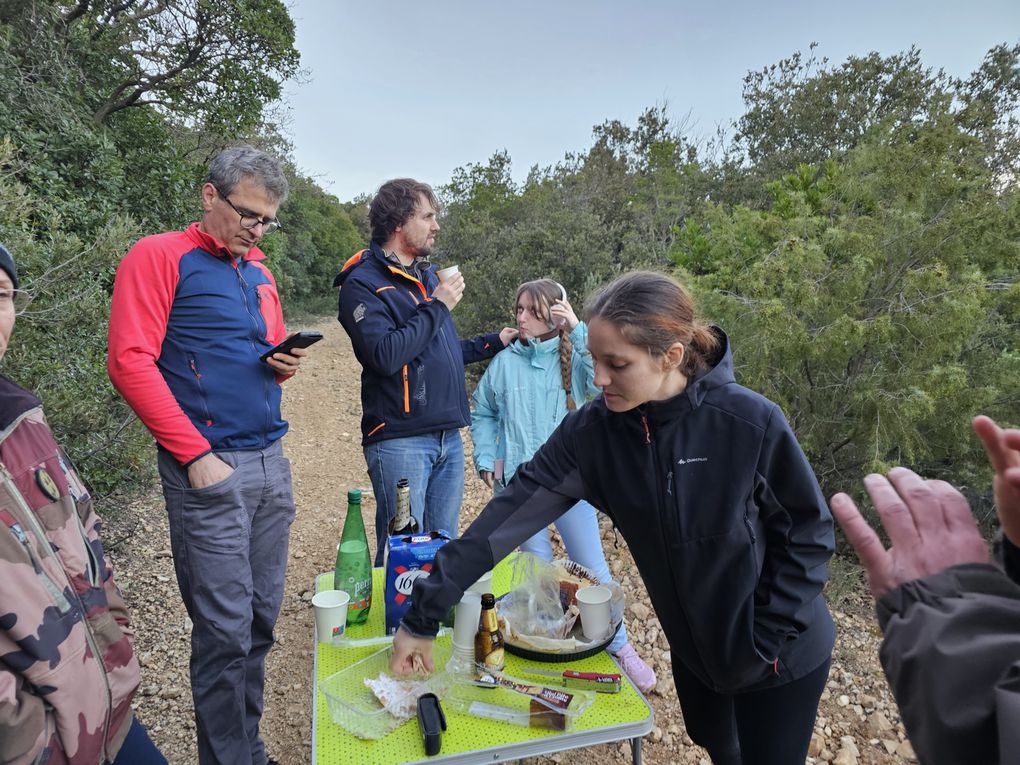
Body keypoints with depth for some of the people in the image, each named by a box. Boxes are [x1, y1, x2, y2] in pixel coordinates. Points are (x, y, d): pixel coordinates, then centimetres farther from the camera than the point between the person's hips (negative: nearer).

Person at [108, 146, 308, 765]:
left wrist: (285, 363, 1)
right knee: (226, 630, -1)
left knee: (261, 620, 13)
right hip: (210, 469, -6)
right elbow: (131, 362, -10)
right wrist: (198, 456, -13)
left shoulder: (259, 270, 16)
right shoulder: (160, 257, -3)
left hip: (272, 462, 6)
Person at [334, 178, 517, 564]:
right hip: (400, 441, -7)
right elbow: (387, 355, -23)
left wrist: (493, 342, 18)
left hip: (449, 437, 8)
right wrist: (437, 306, -15)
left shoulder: (427, 274, 16)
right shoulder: (362, 283, -8)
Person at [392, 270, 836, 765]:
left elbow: (807, 534, -16)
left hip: (781, 658, -3)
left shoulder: (751, 423, -29)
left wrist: (766, 643, -15)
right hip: (693, 649, 4)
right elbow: (511, 516, -21)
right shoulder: (590, 431, -20)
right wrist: (424, 614, -21)